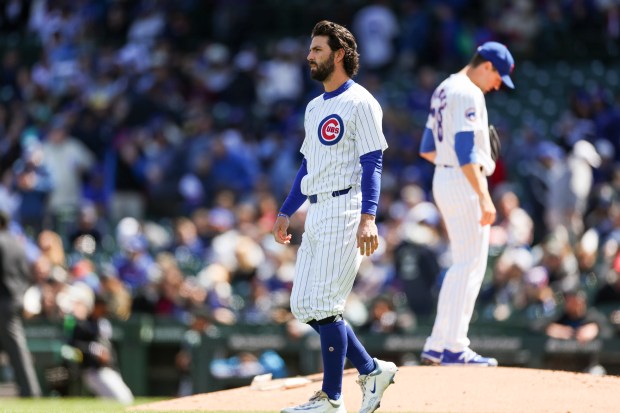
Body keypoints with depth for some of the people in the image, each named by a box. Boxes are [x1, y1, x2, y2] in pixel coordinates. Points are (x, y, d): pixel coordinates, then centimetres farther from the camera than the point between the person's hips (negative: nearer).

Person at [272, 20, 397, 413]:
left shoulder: (360, 102, -8)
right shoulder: (315, 107, 20)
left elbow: (372, 164, -15)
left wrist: (368, 218, -25)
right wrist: (286, 212, 20)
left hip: (345, 211, -9)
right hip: (317, 213, 9)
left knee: (323, 305, -10)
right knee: (303, 305, 7)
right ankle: (371, 370, 16)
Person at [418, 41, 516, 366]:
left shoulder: (444, 90, 17)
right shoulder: (468, 94, -14)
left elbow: (427, 149, 21)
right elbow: (465, 151, -23)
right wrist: (483, 197, -27)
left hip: (443, 180, 10)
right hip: (465, 184, -10)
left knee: (463, 265, 14)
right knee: (470, 266, -7)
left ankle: (437, 346, 12)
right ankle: (455, 348, -8)